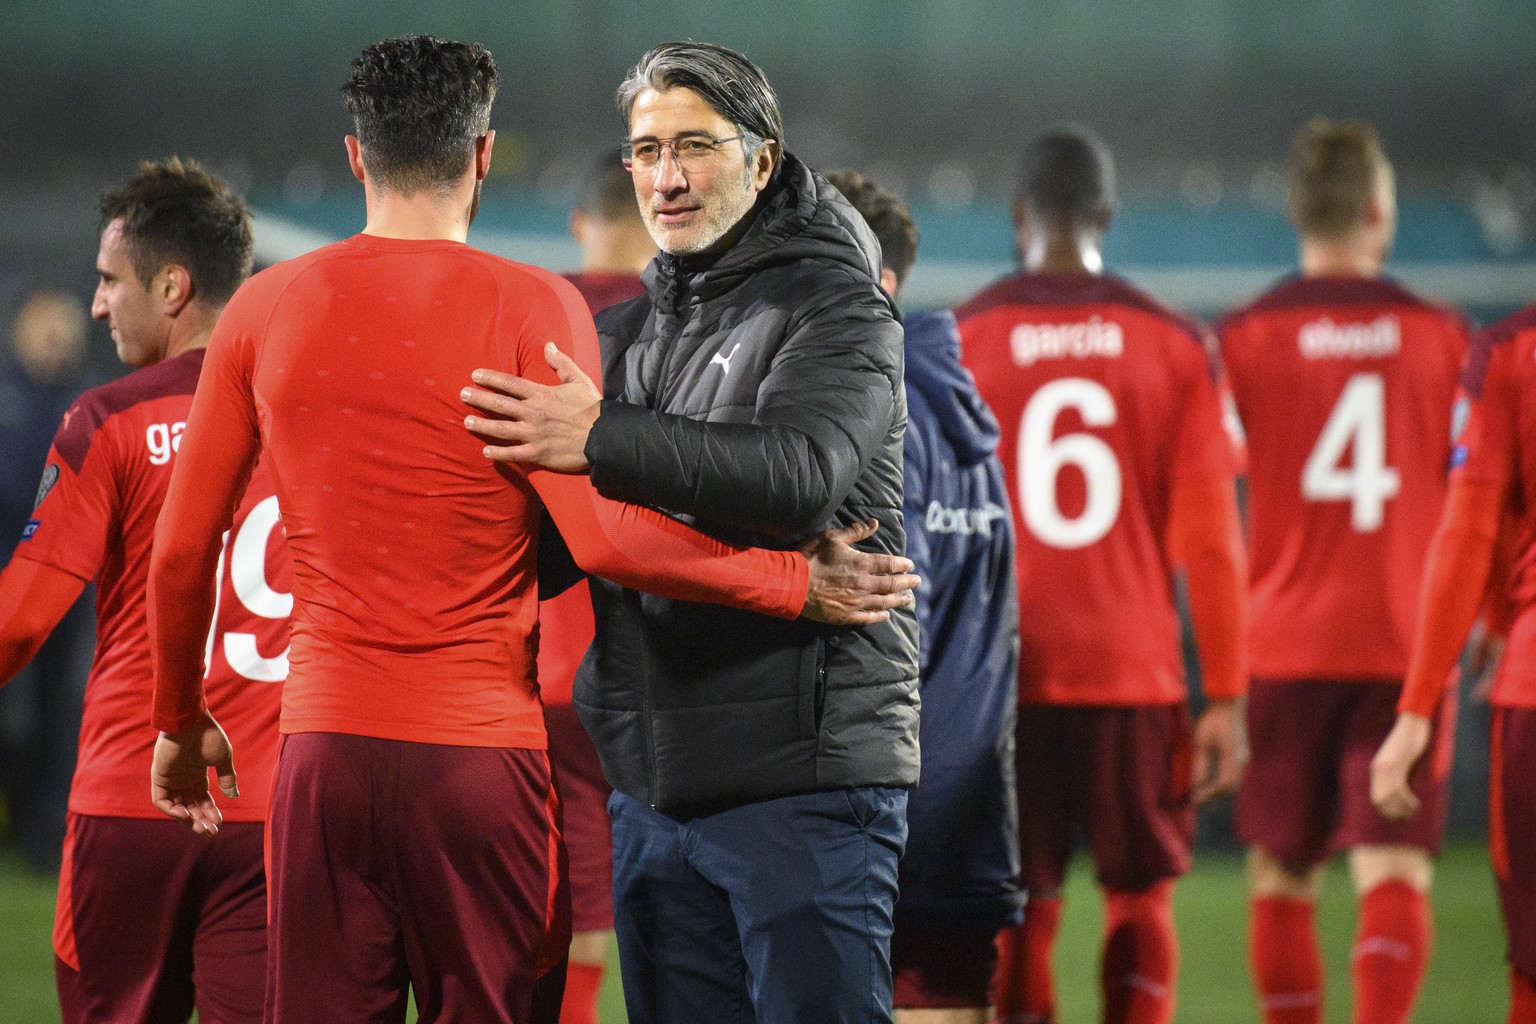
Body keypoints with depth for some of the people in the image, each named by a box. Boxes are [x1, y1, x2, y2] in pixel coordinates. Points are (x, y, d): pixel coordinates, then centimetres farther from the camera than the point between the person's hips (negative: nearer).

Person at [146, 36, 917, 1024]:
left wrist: (182, 721, 25)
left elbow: (182, 551, 11)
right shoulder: (528, 306, -5)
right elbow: (601, 536, -16)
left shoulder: (265, 309, 6)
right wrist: (797, 584, -7)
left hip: (325, 750, 3)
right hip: (482, 754, -3)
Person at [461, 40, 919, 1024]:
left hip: (805, 780, -7)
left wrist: (604, 442, -29)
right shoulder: (628, 332, 18)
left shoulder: (836, 309, -4)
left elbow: (799, 476, -24)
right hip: (655, 788, 7)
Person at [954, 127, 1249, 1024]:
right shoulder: (1174, 345, 1)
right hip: (1137, 675, 0)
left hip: (1004, 678, 0)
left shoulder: (960, 341, -1)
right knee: (1140, 899, 12)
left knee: (1022, 915, 5)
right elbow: (1210, 536, -1)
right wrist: (1226, 697, 3)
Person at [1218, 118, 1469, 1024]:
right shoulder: (1441, 336, 2)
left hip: (1283, 643, 0)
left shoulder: (1246, 338, -1)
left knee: (1283, 879, 11)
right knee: (1395, 871, -4)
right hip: (1408, 645, 0)